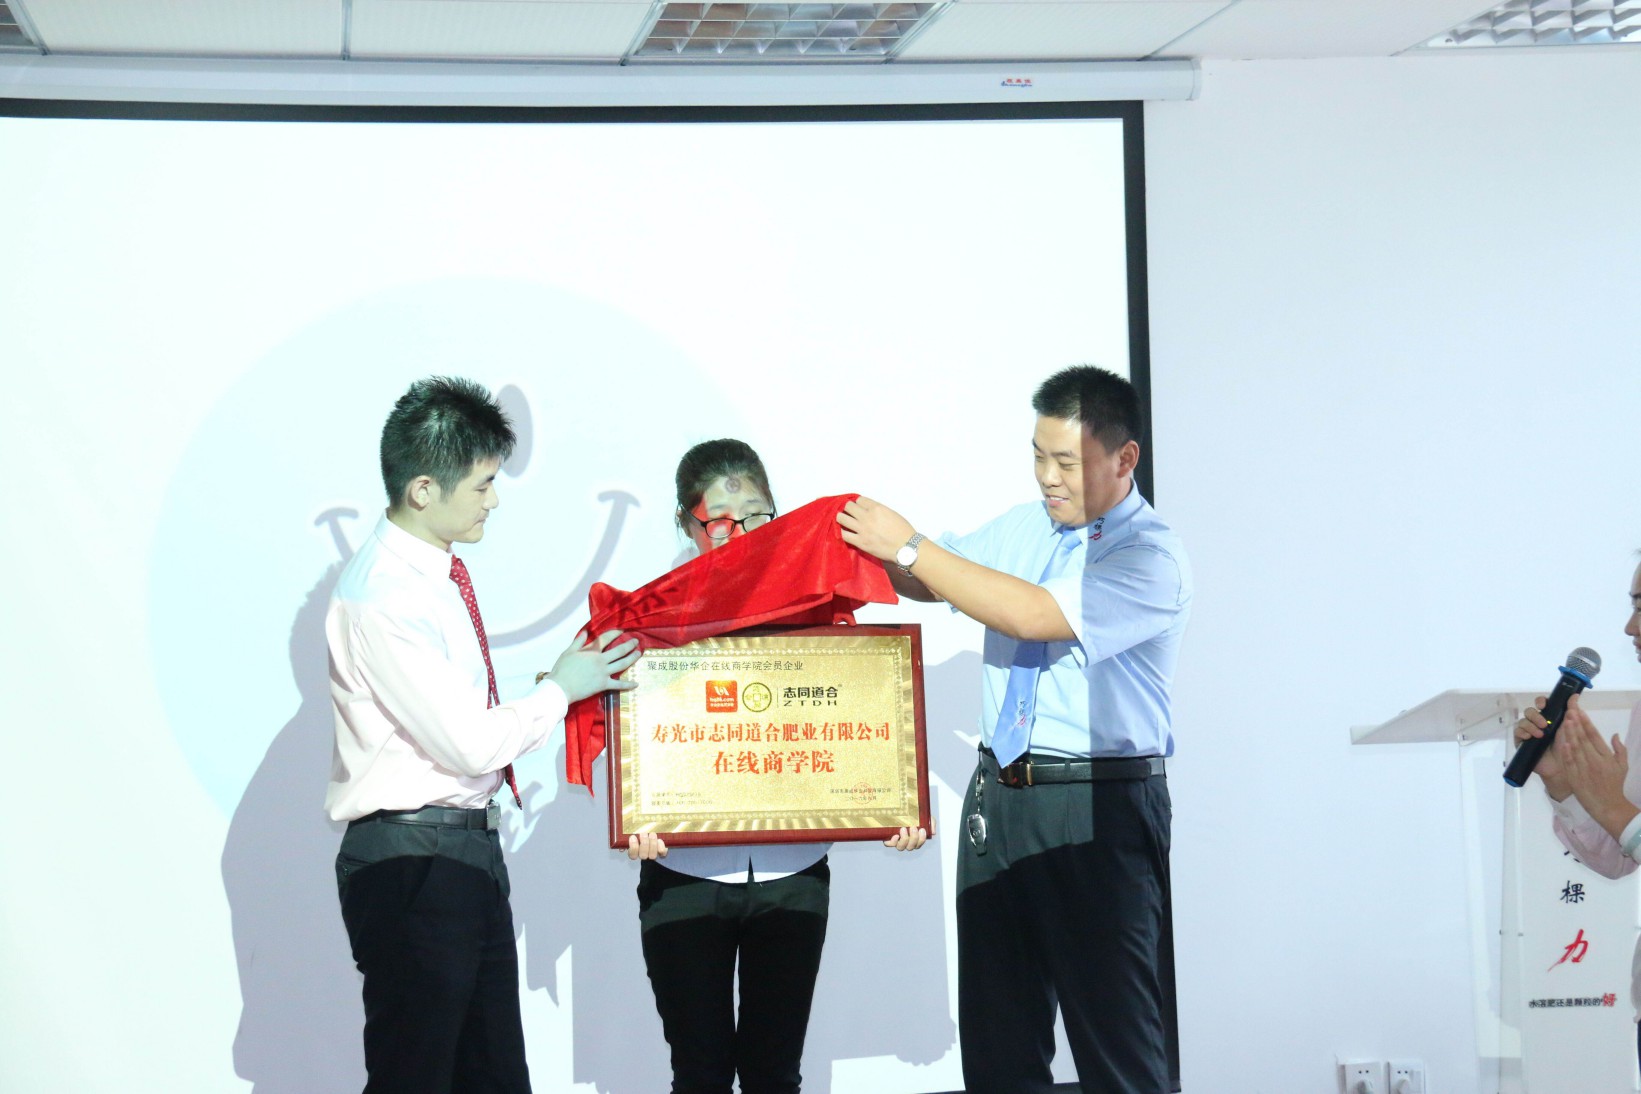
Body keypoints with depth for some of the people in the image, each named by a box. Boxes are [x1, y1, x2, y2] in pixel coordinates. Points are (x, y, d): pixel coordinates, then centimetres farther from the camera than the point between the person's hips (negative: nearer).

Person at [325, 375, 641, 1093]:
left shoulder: (438, 573, 9)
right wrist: (561, 689, -7)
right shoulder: (382, 597, -21)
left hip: (469, 847, 10)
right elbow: (469, 743, -20)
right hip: (411, 864, -10)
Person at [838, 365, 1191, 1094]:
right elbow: (928, 582, 21)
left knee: (1118, 1035, -2)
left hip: (1098, 810, -7)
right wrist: (883, 548, -2)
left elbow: (1032, 615, -23)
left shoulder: (1151, 557, -12)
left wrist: (911, 546, -19)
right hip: (999, 795, 7)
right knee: (996, 1033, 14)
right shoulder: (1024, 527, 12)